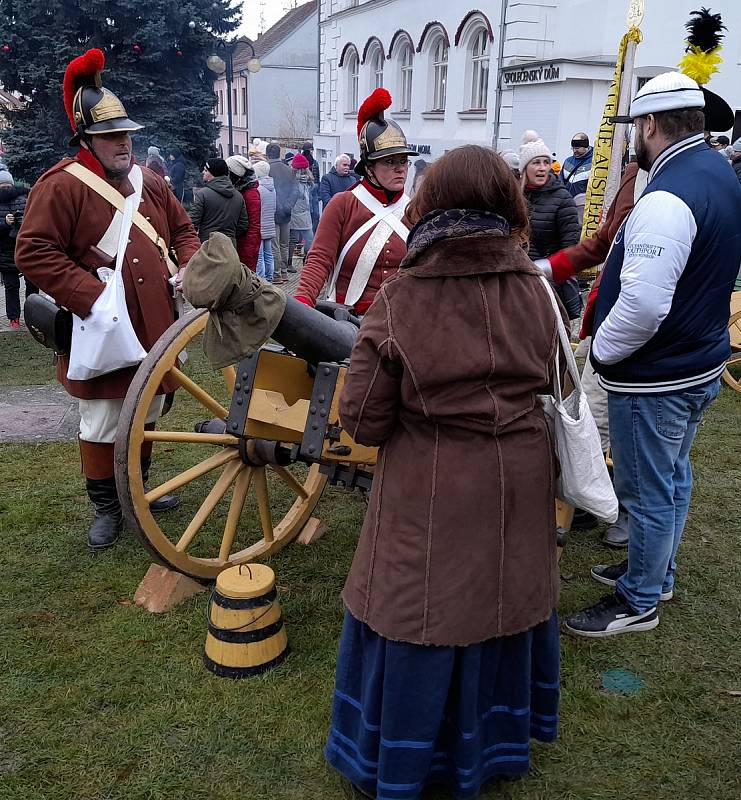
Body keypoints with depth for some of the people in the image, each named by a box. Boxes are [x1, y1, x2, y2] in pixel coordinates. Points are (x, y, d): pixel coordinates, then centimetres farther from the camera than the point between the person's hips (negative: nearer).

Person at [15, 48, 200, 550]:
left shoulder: (150, 181, 9)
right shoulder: (61, 186, -11)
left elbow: (184, 230, 20)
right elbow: (34, 254, -15)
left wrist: (188, 272, 0)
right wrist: (93, 298, -22)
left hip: (154, 325, 6)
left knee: (146, 416, 19)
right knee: (102, 424, 5)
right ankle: (107, 508, 23)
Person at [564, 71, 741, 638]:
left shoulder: (667, 198, -26)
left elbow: (643, 304, -32)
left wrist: (602, 351, -16)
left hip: (654, 378, -10)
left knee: (648, 490, 6)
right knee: (673, 477, 23)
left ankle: (639, 602, 24)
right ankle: (656, 572, 42)